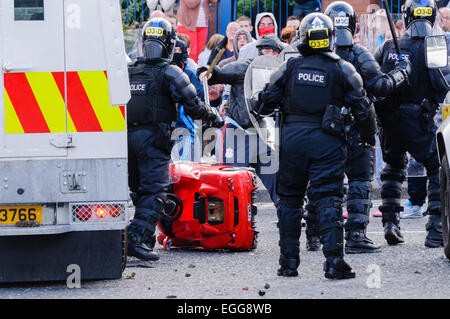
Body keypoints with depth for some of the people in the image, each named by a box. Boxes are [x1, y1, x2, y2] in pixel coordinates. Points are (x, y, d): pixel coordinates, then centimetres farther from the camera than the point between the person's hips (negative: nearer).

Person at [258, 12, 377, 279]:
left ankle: (289, 261, 14)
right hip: (327, 141, -2)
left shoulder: (289, 68, 5)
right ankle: (334, 261, -12)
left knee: (289, 198, 13)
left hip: (292, 137, 2)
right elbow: (362, 107, 2)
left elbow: (267, 101, 7)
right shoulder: (342, 70, 1)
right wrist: (370, 136, 16)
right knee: (329, 199, -3)